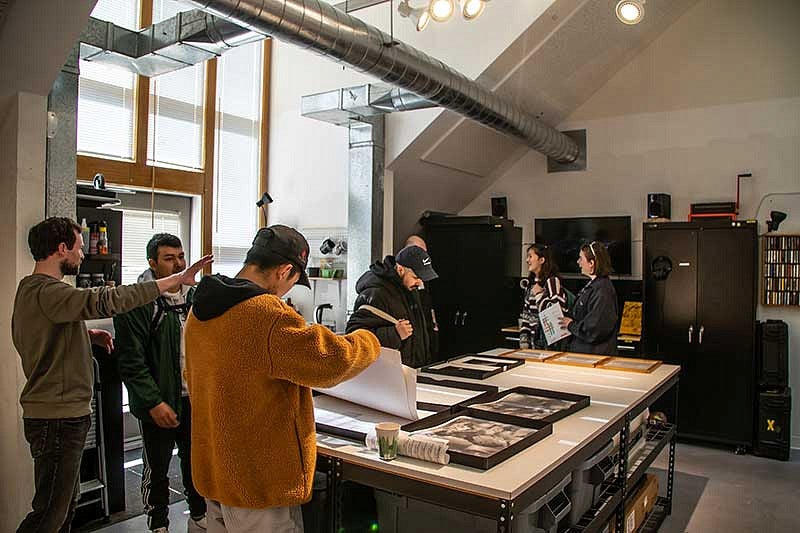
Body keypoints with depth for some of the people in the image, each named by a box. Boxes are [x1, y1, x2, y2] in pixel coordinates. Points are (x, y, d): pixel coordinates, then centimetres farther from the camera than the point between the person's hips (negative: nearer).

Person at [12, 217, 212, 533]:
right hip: (57, 417, -11)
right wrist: (177, 279, -33)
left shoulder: (31, 289, 13)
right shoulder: (46, 292, -21)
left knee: (65, 505, 20)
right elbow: (106, 301, -35)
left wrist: (87, 335, 7)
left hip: (65, 414, 11)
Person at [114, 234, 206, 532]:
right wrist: (154, 402, -19)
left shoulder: (195, 298, 5)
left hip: (195, 398, 5)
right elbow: (131, 361, -16)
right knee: (157, 468, 11)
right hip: (160, 403, -5)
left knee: (196, 461, 18)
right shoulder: (138, 303, -13)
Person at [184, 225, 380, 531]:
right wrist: (373, 339, -4)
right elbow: (333, 362, -23)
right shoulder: (269, 316, -25)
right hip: (260, 483, -8)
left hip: (211, 473, 8)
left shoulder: (201, 309, 3)